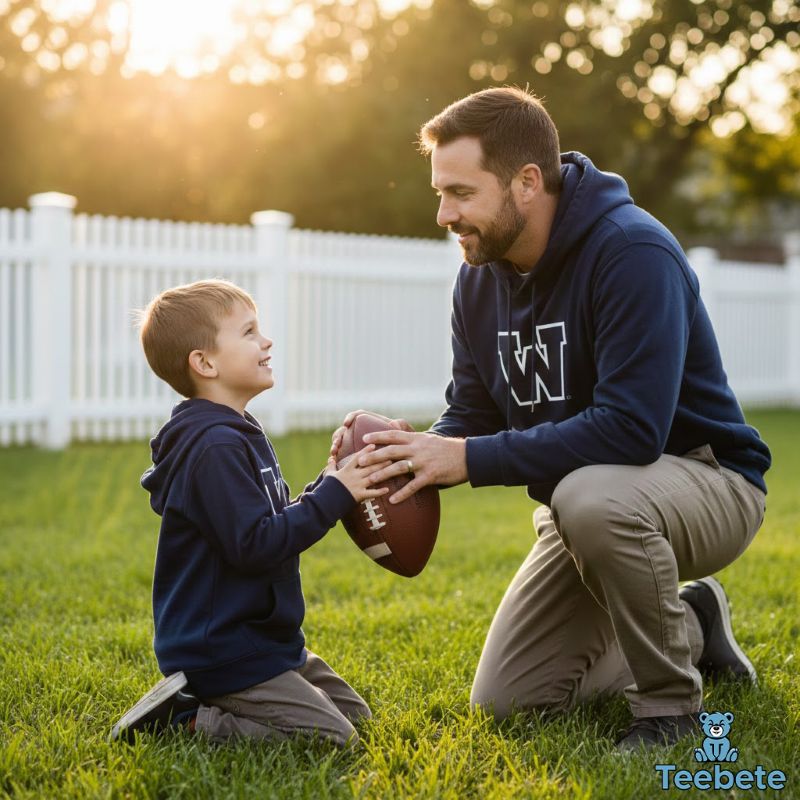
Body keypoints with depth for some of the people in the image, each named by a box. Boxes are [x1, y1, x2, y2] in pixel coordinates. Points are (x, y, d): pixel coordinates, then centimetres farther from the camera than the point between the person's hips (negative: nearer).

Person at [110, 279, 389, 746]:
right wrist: (333, 497, -21)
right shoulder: (215, 446, -21)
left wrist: (330, 487, 4)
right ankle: (182, 719, -7)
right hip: (222, 651, -10)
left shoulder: (237, 436, 13)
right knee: (335, 738, -13)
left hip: (260, 639, 10)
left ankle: (195, 705, 14)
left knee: (355, 714, 17)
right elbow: (253, 545, -26)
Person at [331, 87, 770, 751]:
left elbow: (630, 429, -34)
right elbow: (471, 417, 3)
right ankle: (691, 628, 22)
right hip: (584, 502, 7)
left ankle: (672, 702, -15)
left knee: (590, 495, -41)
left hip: (708, 480, -7)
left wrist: (469, 459, -33)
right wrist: (409, 446, -20)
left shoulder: (633, 253, -25)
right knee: (504, 699, 2)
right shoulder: (480, 280, -1)